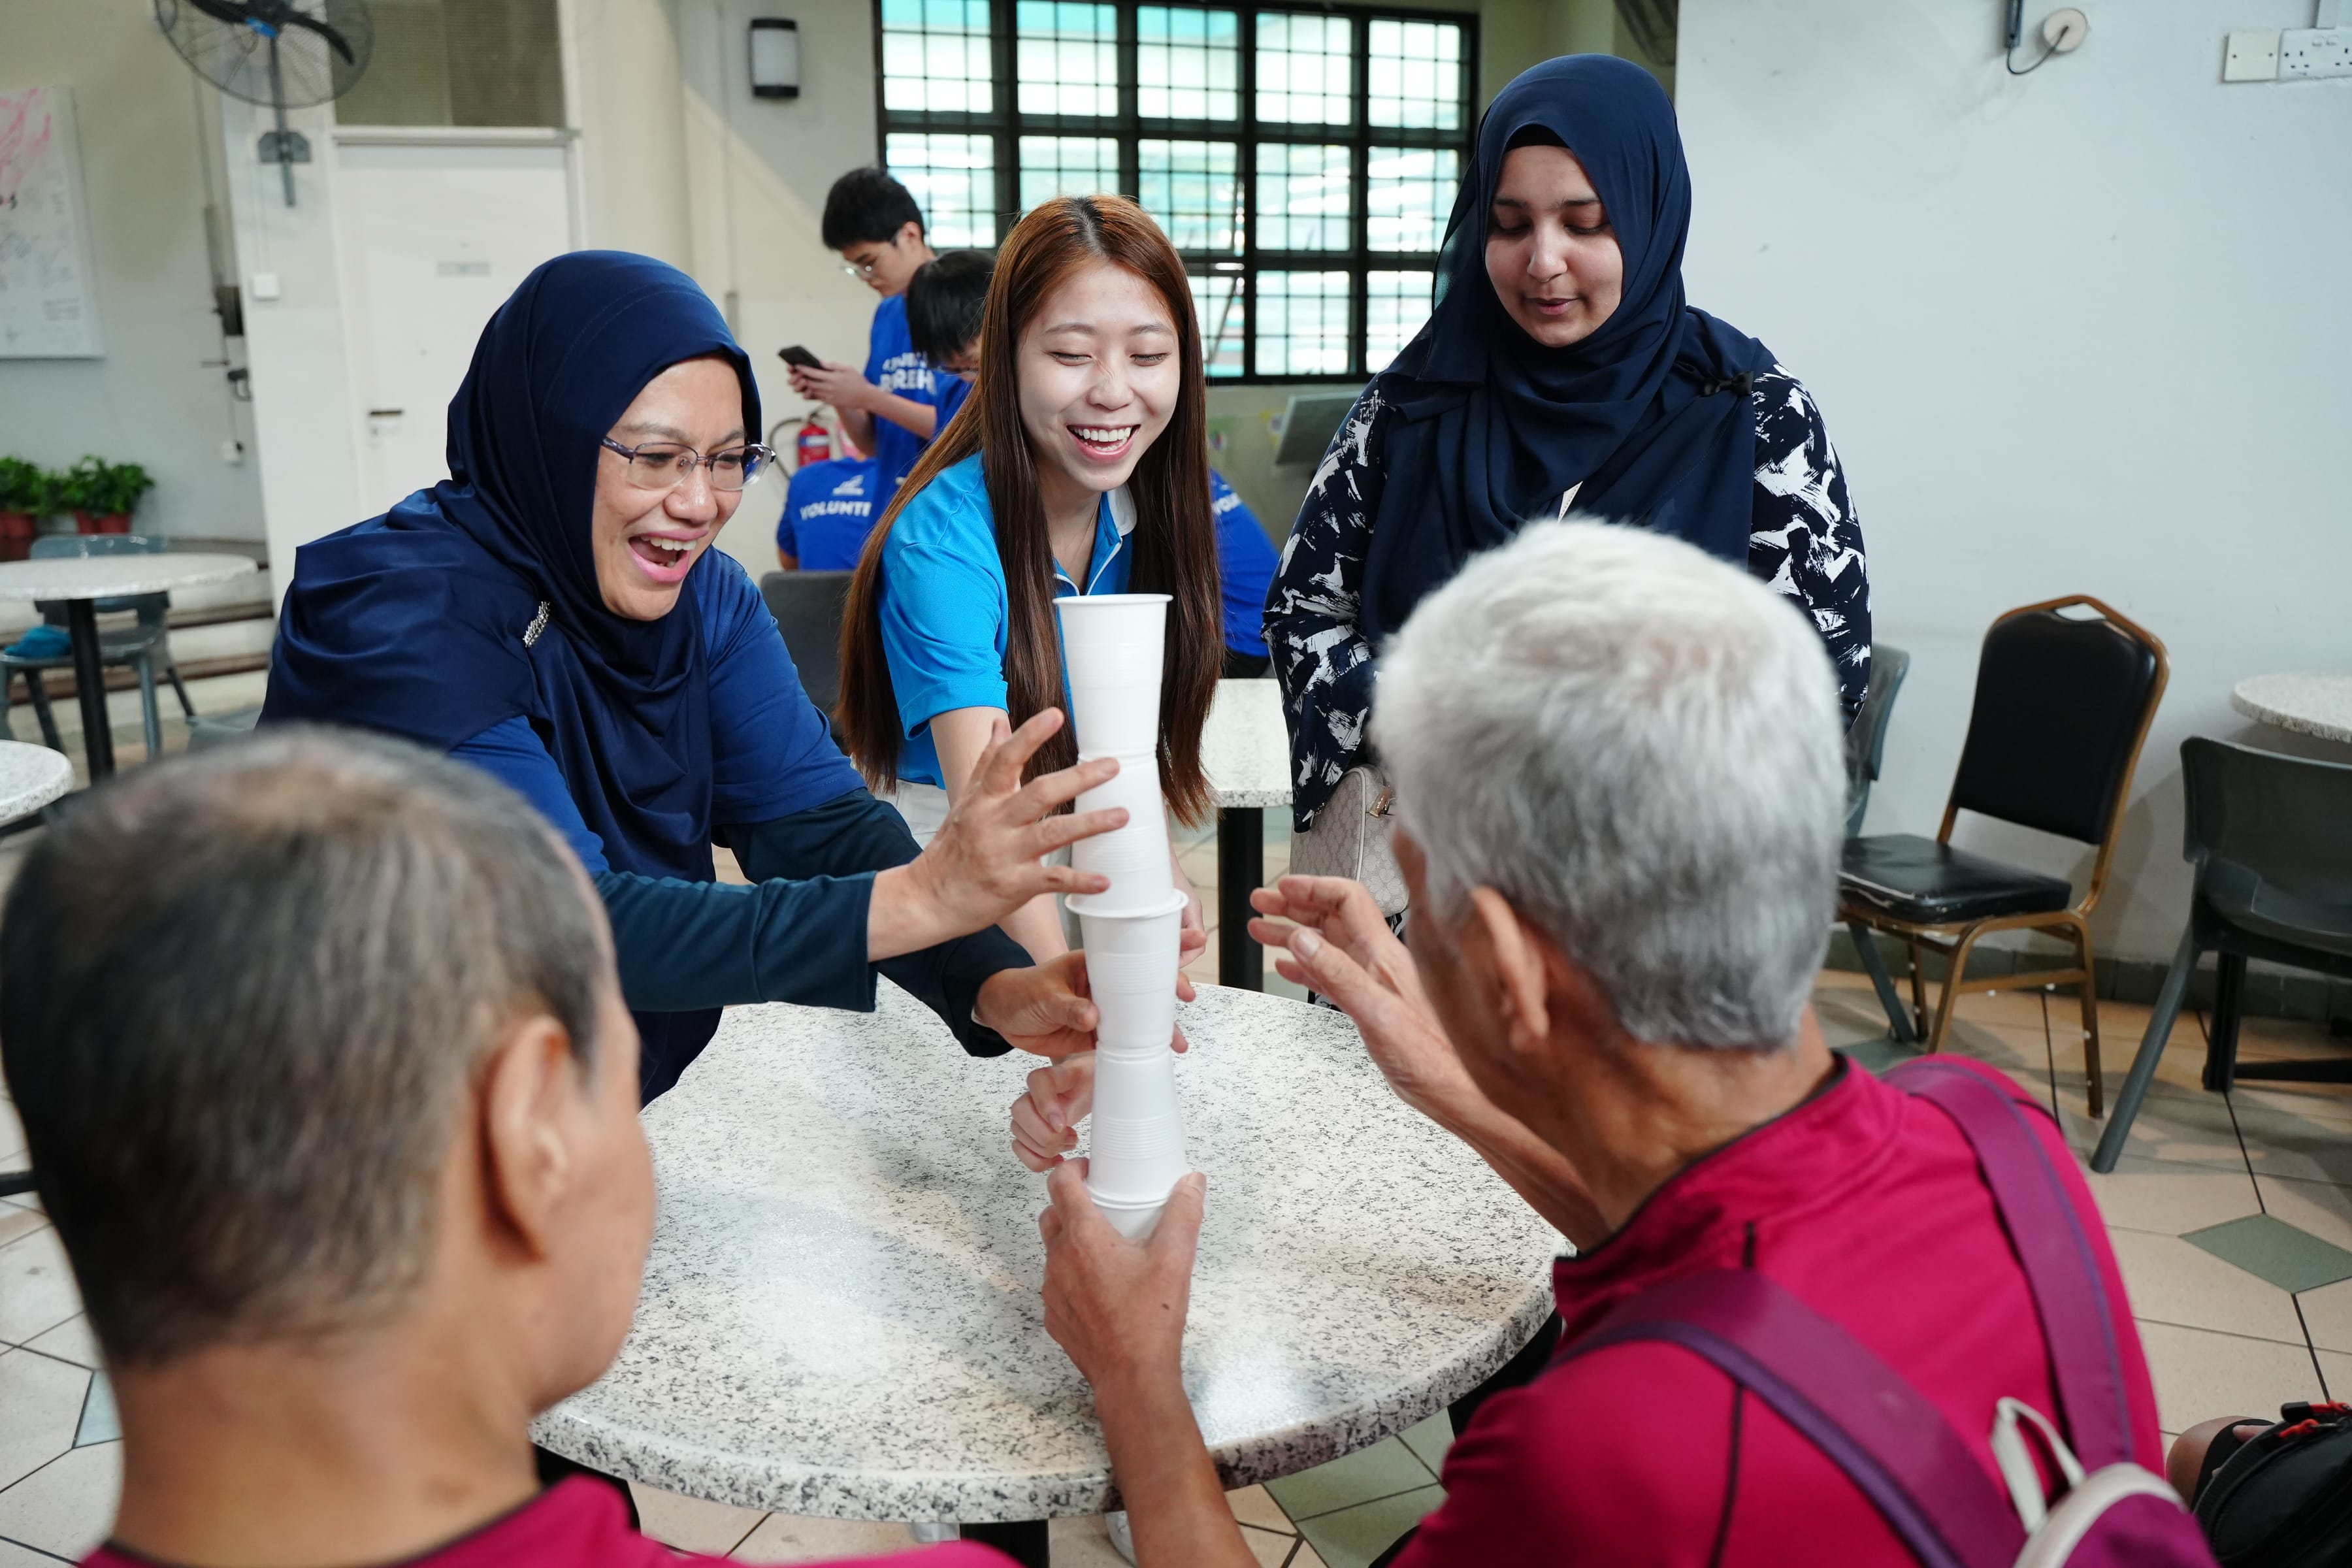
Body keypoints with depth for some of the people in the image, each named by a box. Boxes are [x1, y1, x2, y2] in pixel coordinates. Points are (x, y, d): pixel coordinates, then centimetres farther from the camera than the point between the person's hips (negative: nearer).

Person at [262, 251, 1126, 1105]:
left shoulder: (706, 594, -1)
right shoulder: (401, 621, -21)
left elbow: (813, 818, -10)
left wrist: (993, 983, -28)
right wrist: (915, 900, -38)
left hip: (647, 1106, 3)